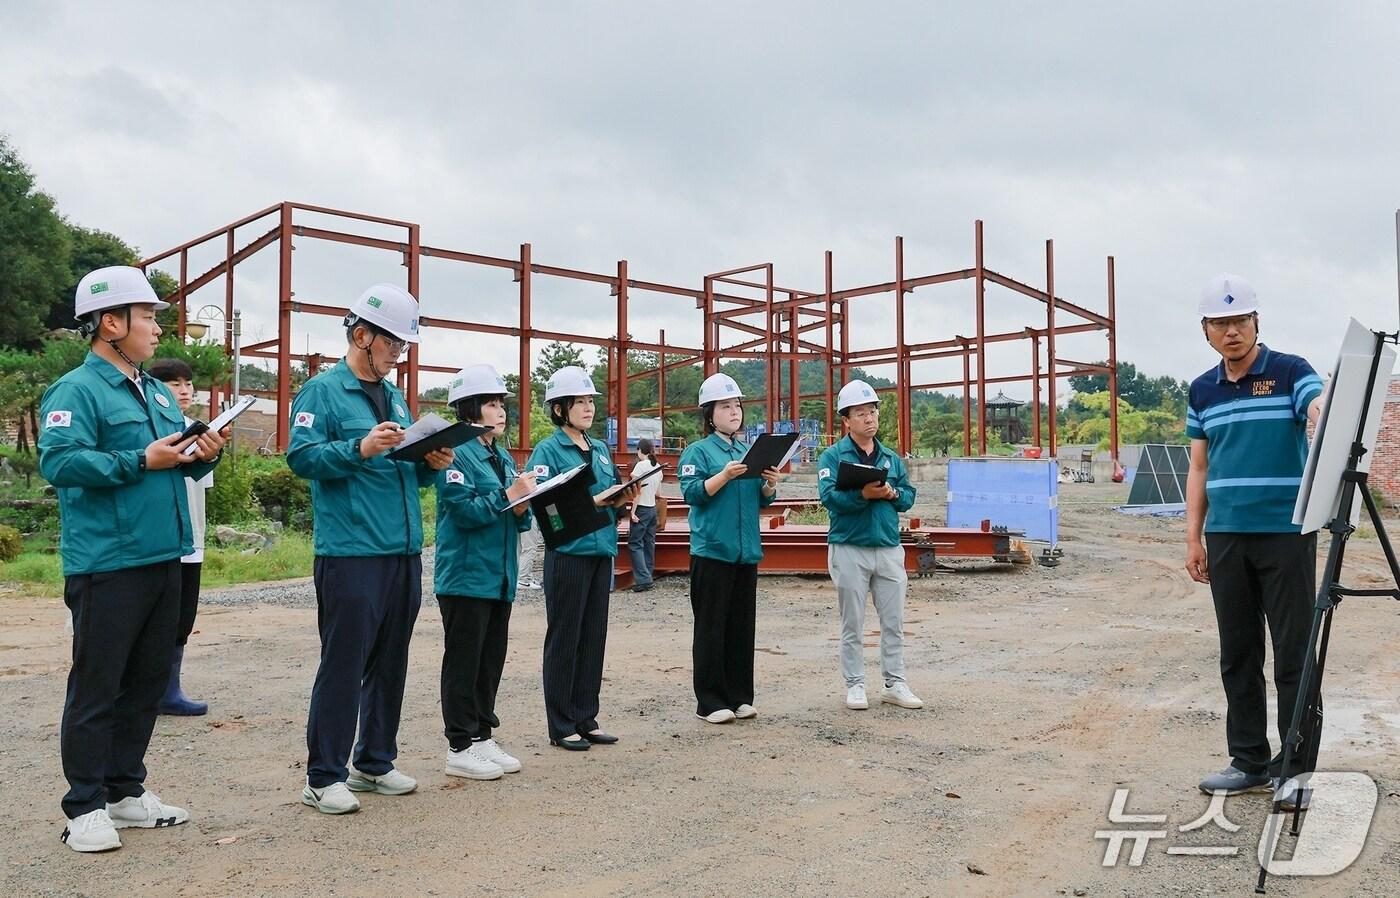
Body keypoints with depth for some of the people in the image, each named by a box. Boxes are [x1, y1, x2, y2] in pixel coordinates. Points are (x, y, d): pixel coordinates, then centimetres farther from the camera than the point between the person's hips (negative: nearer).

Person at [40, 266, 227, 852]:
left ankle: (126, 791, 26)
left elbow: (179, 461, 24)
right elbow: (58, 462, -21)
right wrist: (141, 461, -23)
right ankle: (86, 807, 11)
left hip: (163, 559, 8)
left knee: (146, 684, 14)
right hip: (107, 564, -8)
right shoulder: (77, 390, -8)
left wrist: (203, 456, 2)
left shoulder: (157, 393, 17)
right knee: (96, 688, 0)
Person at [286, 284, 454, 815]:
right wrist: (360, 449, -28)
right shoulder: (322, 391, -4)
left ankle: (375, 762, 26)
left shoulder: (394, 396, 18)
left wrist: (432, 464, 0)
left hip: (404, 552, 8)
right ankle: (324, 777, 8)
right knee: (343, 666, -3)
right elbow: (300, 456, -17)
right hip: (350, 553, -8)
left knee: (390, 664, 14)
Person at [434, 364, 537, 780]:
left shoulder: (503, 457, 14)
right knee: (464, 661, 0)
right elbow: (464, 511, -20)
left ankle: (483, 736, 23)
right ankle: (460, 747, 8)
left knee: (491, 660, 13)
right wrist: (508, 495, -19)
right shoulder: (456, 453, -10)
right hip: (465, 575, -8)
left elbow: (518, 519, 15)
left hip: (500, 575, 8)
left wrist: (523, 508, -6)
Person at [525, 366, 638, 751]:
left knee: (594, 636, 11)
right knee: (564, 639, 1)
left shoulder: (600, 449, 15)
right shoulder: (548, 450, -6)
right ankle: (561, 726, 11)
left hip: (601, 550, 7)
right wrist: (592, 501, -21)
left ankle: (586, 718, 21)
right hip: (567, 553, -7)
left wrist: (622, 498, -2)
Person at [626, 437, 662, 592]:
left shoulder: (641, 465, -13)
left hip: (641, 508, -7)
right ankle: (648, 577, 13)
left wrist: (632, 512, -13)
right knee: (649, 543, 10)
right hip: (653, 508, 7)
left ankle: (643, 580, -12)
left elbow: (637, 491, -15)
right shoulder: (658, 466, 9)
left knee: (635, 543, -4)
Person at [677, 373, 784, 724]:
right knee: (711, 627, -2)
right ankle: (710, 701, 4)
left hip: (746, 551, 6)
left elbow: (762, 499, 17)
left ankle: (740, 696, 18)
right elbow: (692, 493, -13)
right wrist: (725, 475, -25)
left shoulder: (749, 452, 16)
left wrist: (771, 484, -4)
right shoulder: (697, 451, -2)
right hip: (712, 550, -6)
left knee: (742, 626, 9)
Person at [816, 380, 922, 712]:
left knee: (894, 622, 9)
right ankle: (855, 685, 15)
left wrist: (892, 494, -11)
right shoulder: (833, 456, -4)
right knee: (853, 624, 5)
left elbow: (909, 495, 10)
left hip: (889, 548, 4)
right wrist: (864, 494, -29)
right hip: (849, 548, -4)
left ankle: (894, 684, 19)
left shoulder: (892, 458, 12)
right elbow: (829, 497, -16)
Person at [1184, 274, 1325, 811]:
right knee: (1237, 655, 9)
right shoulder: (1202, 390, 11)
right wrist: (1194, 536, 8)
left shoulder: (1291, 372, -2)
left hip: (1287, 534, -4)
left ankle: (1298, 768, 11)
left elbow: (1322, 411, -22)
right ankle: (1249, 762, 19)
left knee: (1293, 655, 0)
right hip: (1227, 538, 4)